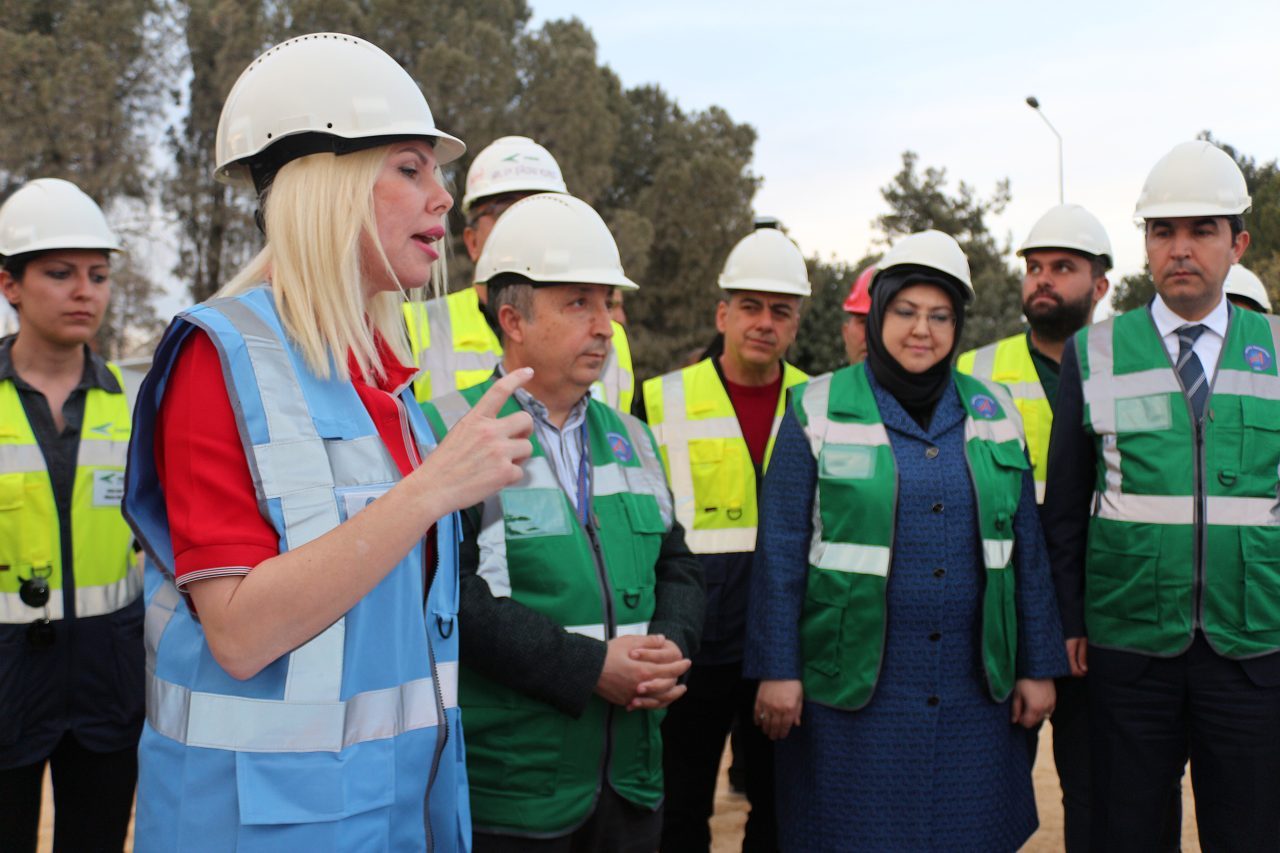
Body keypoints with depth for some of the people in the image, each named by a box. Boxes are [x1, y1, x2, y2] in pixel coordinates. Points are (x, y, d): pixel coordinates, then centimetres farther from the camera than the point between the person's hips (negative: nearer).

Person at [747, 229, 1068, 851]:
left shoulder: (993, 413, 8)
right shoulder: (820, 410, -2)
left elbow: (1027, 549, 10)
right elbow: (781, 552, -4)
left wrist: (1038, 666, 9)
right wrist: (776, 670, -7)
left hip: (974, 689, 4)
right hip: (853, 685, -3)